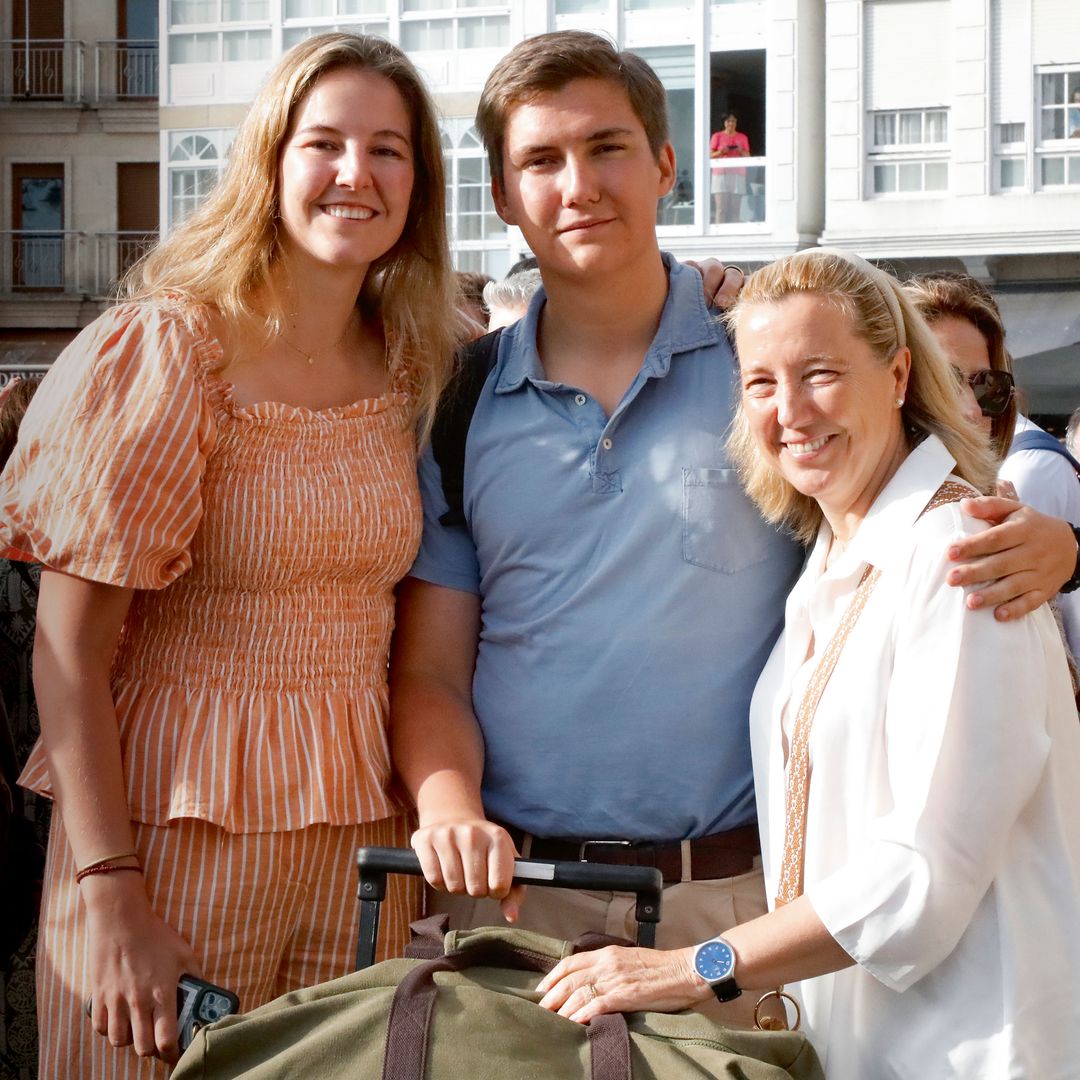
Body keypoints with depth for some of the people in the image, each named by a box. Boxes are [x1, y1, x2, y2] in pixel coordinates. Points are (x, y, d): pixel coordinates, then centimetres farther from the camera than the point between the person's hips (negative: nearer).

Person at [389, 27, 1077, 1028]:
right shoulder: (462, 409, 6)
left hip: (737, 893, -1)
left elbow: (947, 525, 4)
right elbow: (429, 672, 6)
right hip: (513, 893, 2)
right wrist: (451, 810, -14)